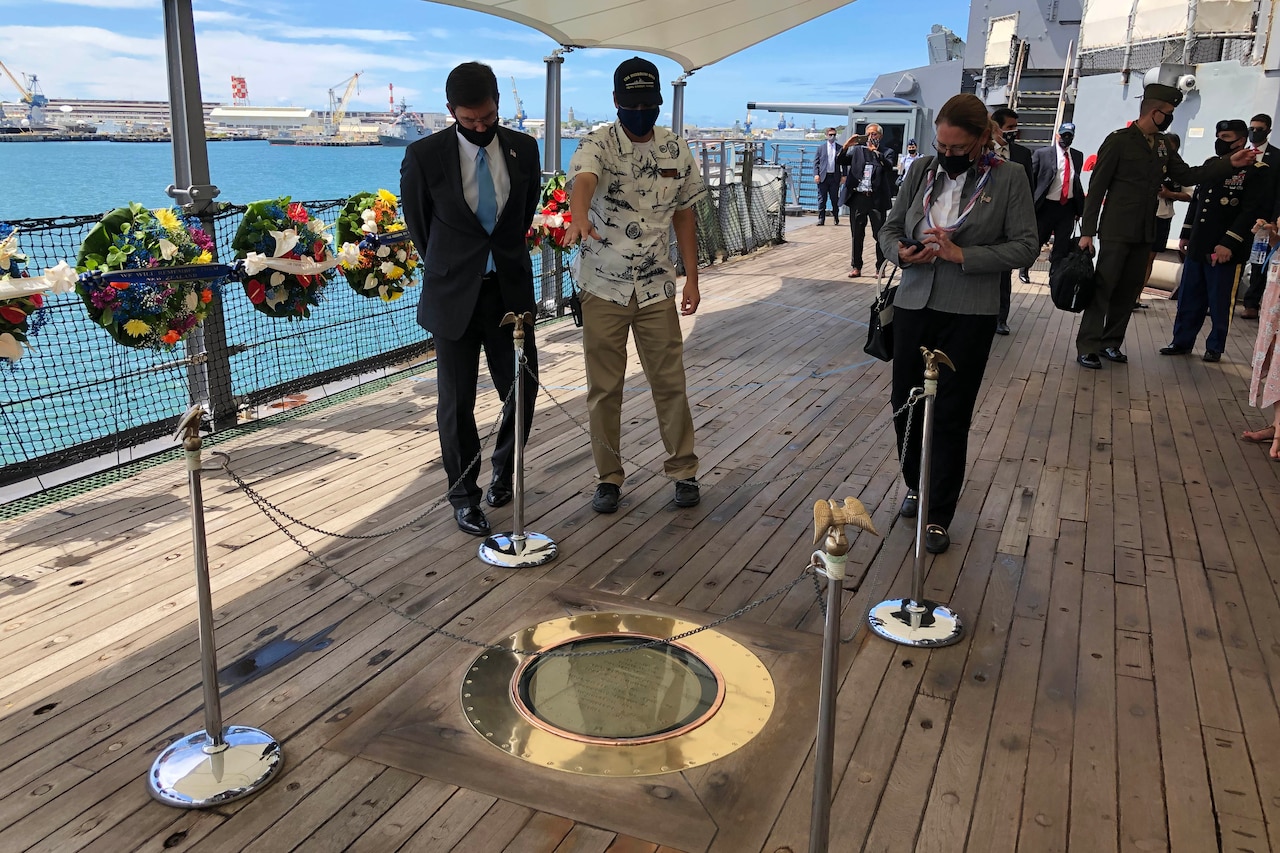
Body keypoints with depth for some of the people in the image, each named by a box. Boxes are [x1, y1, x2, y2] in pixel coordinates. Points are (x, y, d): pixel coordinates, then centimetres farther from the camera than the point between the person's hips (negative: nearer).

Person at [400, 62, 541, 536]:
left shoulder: (523, 149, 1)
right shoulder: (424, 156, -8)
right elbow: (417, 222, 6)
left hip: (511, 289, 2)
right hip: (453, 295, -2)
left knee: (522, 389, 5)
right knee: (456, 402, 4)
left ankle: (503, 471, 32)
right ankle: (464, 496, 20)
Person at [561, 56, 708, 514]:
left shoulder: (676, 150, 3)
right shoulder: (597, 144, -10)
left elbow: (684, 216, 10)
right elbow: (583, 179, -34)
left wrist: (692, 279, 6)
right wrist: (579, 217, -56)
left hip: (657, 287, 2)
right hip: (603, 287, -2)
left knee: (670, 382, 6)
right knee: (604, 388, 6)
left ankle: (684, 470, 21)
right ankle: (608, 477, 20)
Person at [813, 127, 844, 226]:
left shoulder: (840, 148, 9)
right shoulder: (821, 147, 8)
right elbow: (816, 162, 5)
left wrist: (843, 175, 0)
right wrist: (816, 174, -6)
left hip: (835, 177, 0)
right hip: (823, 176, 0)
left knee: (835, 199, 5)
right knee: (822, 199, 0)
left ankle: (836, 217, 19)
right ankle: (821, 219, 3)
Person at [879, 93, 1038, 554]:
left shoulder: (1008, 178, -4)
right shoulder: (922, 169, 6)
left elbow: (1024, 247, -7)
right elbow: (891, 227, 12)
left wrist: (962, 255, -18)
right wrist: (901, 252, -12)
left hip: (969, 313, -4)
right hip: (914, 304, 4)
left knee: (951, 415, 2)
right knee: (905, 403, 10)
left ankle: (938, 516, 15)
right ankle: (916, 486, 35)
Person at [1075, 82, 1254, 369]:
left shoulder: (1163, 145, 11)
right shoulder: (1118, 140, -8)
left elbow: (1186, 175, 10)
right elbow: (1097, 187, -9)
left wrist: (1229, 163, 0)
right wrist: (1087, 231, -12)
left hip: (1144, 232, 7)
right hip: (1116, 230, -7)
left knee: (1129, 291, 9)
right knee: (1103, 287, -5)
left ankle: (1111, 343, 17)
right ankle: (1087, 348, -2)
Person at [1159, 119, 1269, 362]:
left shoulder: (1257, 171, -7)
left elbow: (1253, 212, -14)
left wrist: (1229, 244, -20)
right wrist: (1186, 235, 16)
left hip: (1225, 251, -6)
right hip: (1197, 247, 6)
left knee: (1219, 303, 2)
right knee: (1188, 299, 10)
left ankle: (1215, 348, 13)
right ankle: (1182, 342, 19)